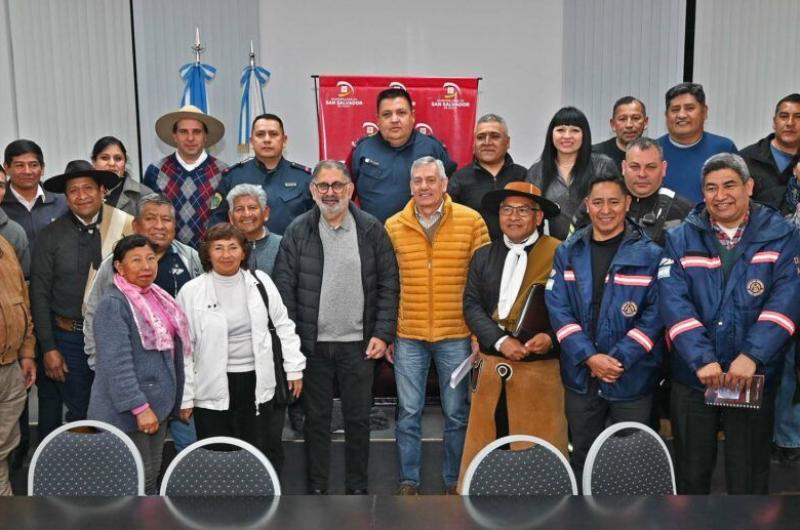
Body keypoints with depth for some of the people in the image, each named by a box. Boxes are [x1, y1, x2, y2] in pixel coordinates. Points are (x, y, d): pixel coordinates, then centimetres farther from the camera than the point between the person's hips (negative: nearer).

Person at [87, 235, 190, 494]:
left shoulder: (157, 297, 8)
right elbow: (117, 363, -22)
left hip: (157, 402, 8)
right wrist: (139, 407, -24)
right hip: (127, 409, -8)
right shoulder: (113, 303, -17)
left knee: (152, 474, 16)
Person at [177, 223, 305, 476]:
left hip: (258, 383, 2)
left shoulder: (260, 282, 2)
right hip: (214, 389, -2)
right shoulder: (191, 292, -4)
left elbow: (283, 326, 9)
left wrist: (294, 368, 5)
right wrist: (185, 397, -1)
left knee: (269, 456, 9)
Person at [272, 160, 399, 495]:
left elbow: (388, 286, 1)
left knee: (358, 419, 10)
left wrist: (383, 334, -5)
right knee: (316, 419, 11)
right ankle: (316, 487, 25)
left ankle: (357, 487, 26)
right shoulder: (297, 232, -1)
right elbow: (284, 288, -1)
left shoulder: (372, 230, 0)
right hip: (312, 344, 0)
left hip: (359, 343, 0)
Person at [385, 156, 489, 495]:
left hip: (456, 335, -1)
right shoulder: (393, 226, 3)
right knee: (408, 413, 8)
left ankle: (453, 482, 26)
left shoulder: (471, 221, -2)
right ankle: (409, 482, 22)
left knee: (456, 413, 10)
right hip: (408, 337, 1)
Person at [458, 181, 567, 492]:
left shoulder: (559, 254, -3)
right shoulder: (483, 256, 10)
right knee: (483, 447, 10)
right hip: (491, 368, 4)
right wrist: (501, 341, -11)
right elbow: (472, 306, 3)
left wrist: (552, 337, -20)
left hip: (540, 370, -3)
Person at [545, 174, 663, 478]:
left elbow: (655, 313, -9)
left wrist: (619, 357, -17)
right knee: (582, 455, 16)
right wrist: (589, 356, -15)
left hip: (632, 377, -2)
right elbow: (558, 308, -3)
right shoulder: (568, 253, 4)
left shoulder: (650, 254, -4)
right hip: (581, 375, 2)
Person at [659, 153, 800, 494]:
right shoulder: (680, 240, 2)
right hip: (692, 376, 1)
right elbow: (674, 301, -11)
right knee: (691, 474, 14)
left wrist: (752, 356, -25)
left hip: (756, 377, 0)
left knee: (749, 478, 12)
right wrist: (701, 359, -23)